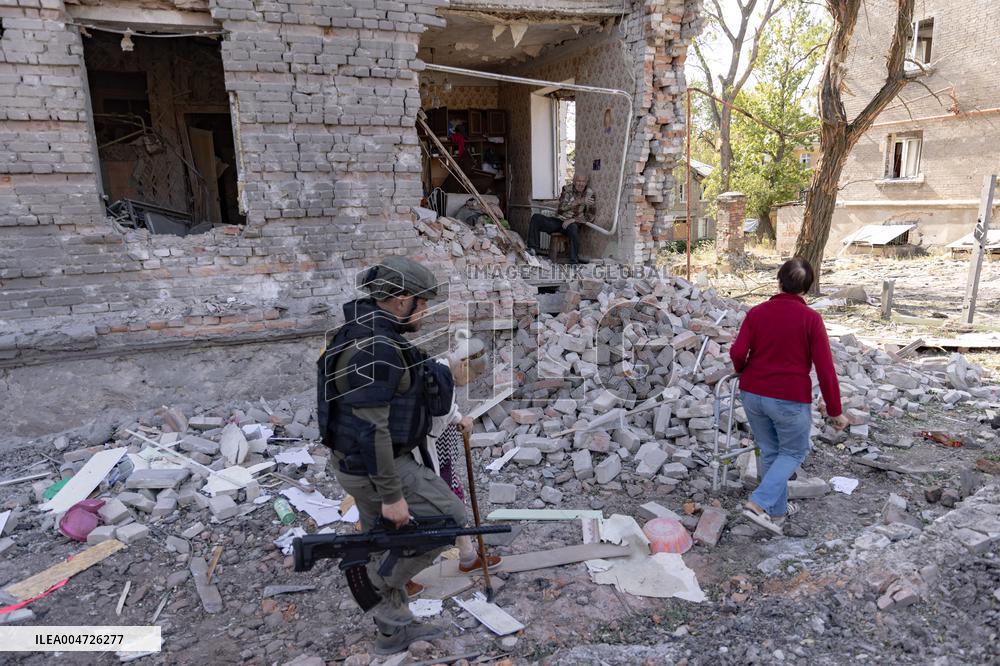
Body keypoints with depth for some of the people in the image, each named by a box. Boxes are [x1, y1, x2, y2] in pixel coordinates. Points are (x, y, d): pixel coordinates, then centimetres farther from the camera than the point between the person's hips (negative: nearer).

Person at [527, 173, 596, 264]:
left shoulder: (590, 195, 1)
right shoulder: (567, 189, 5)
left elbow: (590, 217, -2)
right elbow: (562, 207, -11)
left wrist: (573, 220, -14)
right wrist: (579, 201, -22)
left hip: (573, 223, -3)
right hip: (558, 221, 3)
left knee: (573, 227, -39)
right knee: (536, 217, -16)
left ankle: (574, 260, -35)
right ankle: (533, 248, -22)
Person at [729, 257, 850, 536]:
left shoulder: (757, 312, -1)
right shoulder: (810, 318, -10)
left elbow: (737, 352, -9)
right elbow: (825, 368, -11)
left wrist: (744, 372, 14)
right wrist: (835, 411, -3)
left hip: (752, 395, 4)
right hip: (790, 399, -4)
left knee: (769, 451, 18)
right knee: (793, 452, 15)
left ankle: (777, 513, 28)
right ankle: (759, 503, 0)